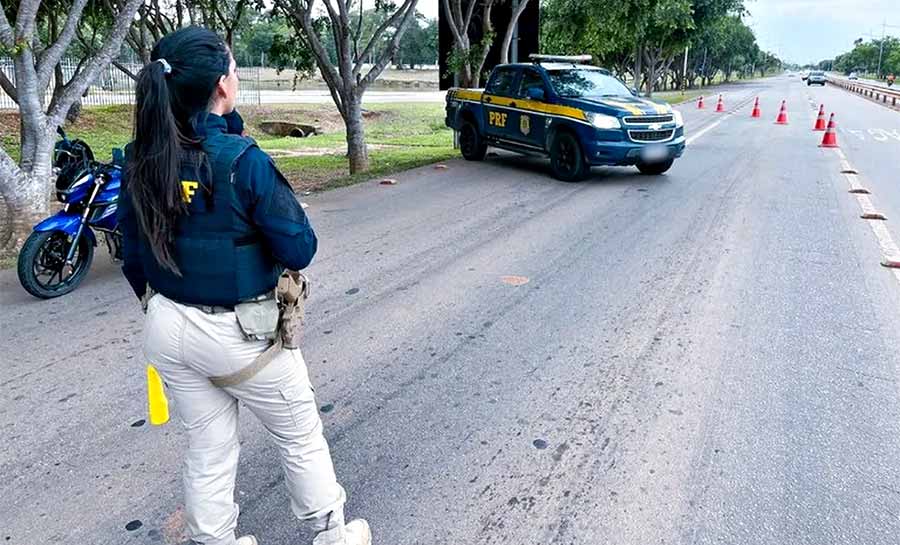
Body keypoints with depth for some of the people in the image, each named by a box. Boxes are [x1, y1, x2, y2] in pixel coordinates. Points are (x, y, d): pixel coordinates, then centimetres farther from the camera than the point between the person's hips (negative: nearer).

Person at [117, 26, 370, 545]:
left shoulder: (141, 160, -3)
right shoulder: (242, 160, -23)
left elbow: (134, 257, 6)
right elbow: (299, 250, -18)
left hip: (168, 328, 6)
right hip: (239, 333, -5)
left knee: (208, 449, 21)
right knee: (301, 436, 18)